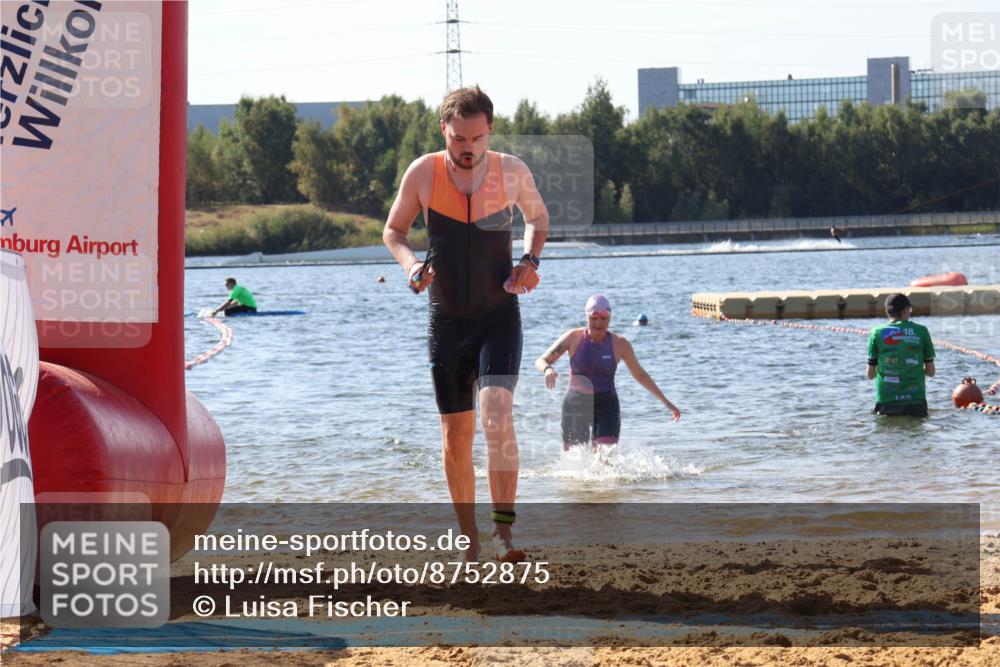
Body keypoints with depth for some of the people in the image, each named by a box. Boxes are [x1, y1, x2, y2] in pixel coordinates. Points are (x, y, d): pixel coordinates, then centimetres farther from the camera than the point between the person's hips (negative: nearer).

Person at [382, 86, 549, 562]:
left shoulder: (512, 172, -7)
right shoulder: (423, 173, -8)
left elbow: (537, 216, 14)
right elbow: (393, 229, 7)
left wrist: (530, 260, -5)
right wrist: (410, 263, -14)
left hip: (499, 317, -1)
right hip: (446, 321, 1)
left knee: (497, 415, -22)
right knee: (456, 435, 6)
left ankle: (503, 530, -21)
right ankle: (468, 536, 21)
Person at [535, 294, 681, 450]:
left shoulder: (619, 344, -1)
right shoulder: (574, 338, -3)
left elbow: (640, 375, 13)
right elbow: (540, 361, 0)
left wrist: (665, 402, 15)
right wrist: (548, 369, -26)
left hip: (606, 407, -1)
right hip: (575, 406, 1)